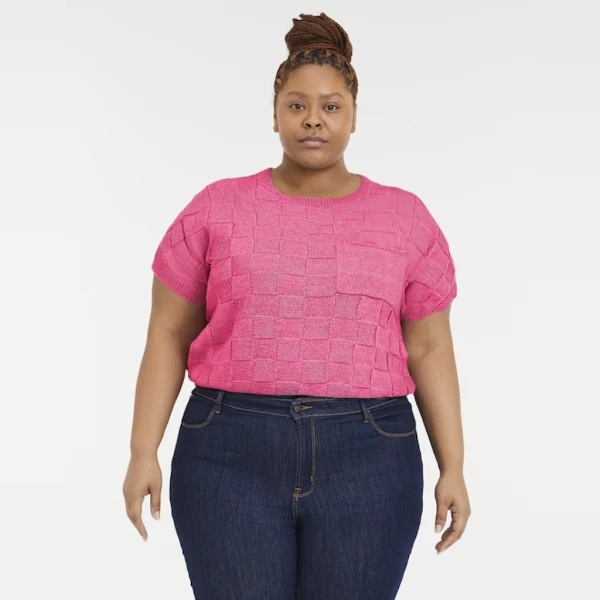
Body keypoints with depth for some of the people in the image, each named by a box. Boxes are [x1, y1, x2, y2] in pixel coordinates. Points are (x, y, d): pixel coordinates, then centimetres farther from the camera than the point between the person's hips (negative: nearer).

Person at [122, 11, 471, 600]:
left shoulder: (407, 218, 7)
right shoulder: (217, 209, 5)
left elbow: (429, 349, 8)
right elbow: (169, 335, 6)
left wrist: (452, 467, 3)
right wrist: (143, 453, -1)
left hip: (366, 462, 1)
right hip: (232, 460, 0)